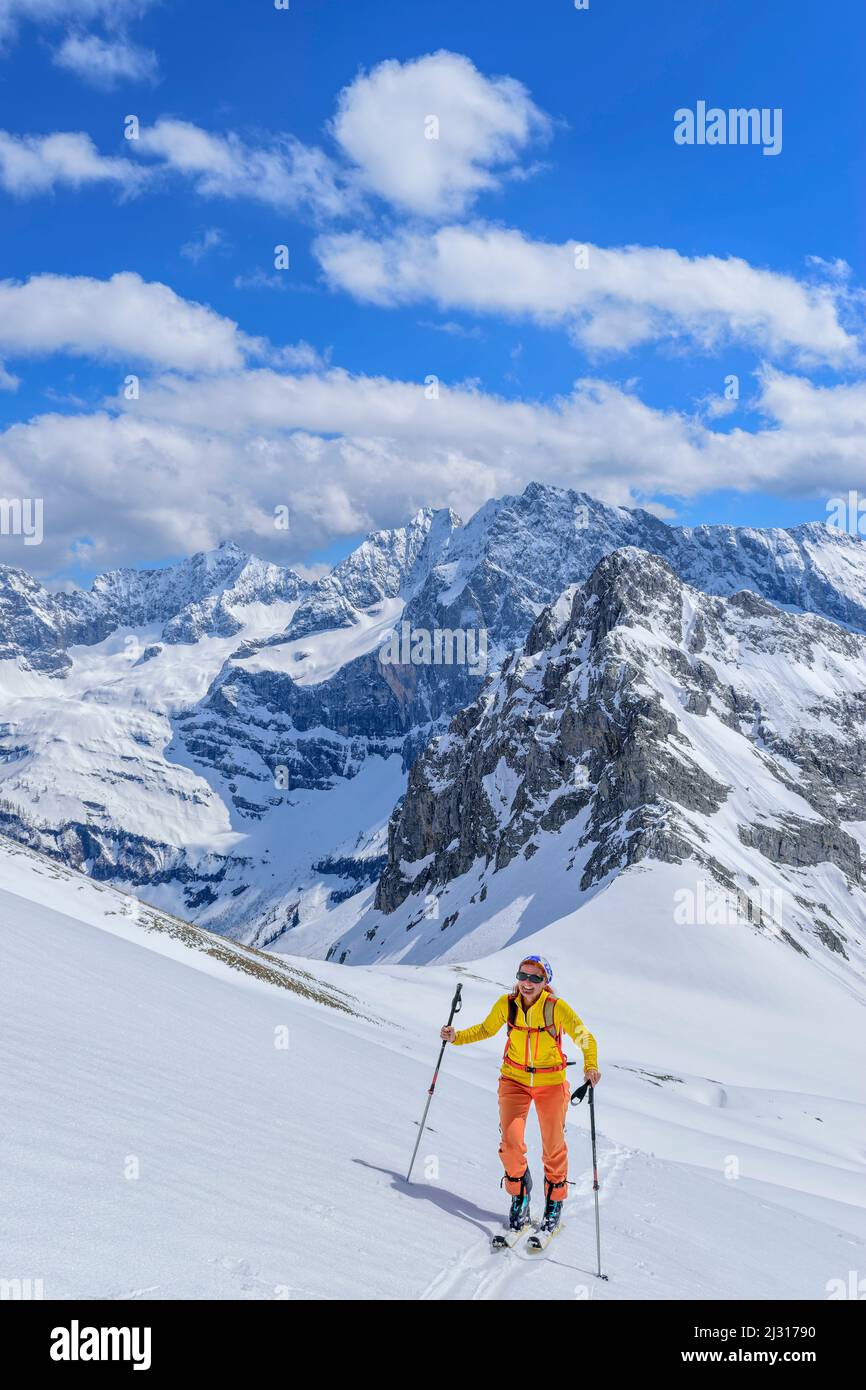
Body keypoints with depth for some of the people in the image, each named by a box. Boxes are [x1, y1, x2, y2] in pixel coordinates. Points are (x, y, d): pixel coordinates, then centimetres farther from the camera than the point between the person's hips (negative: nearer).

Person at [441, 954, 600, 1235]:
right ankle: (519, 1195, 12)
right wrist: (456, 1036, -4)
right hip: (515, 1080, 2)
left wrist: (591, 1067, -29)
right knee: (511, 1139, -13)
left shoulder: (557, 1008, -18)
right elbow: (486, 1030, 9)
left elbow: (585, 1039, -11)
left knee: (553, 1146, 4)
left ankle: (554, 1202, 28)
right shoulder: (506, 1004, -10)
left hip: (551, 1083, -1)